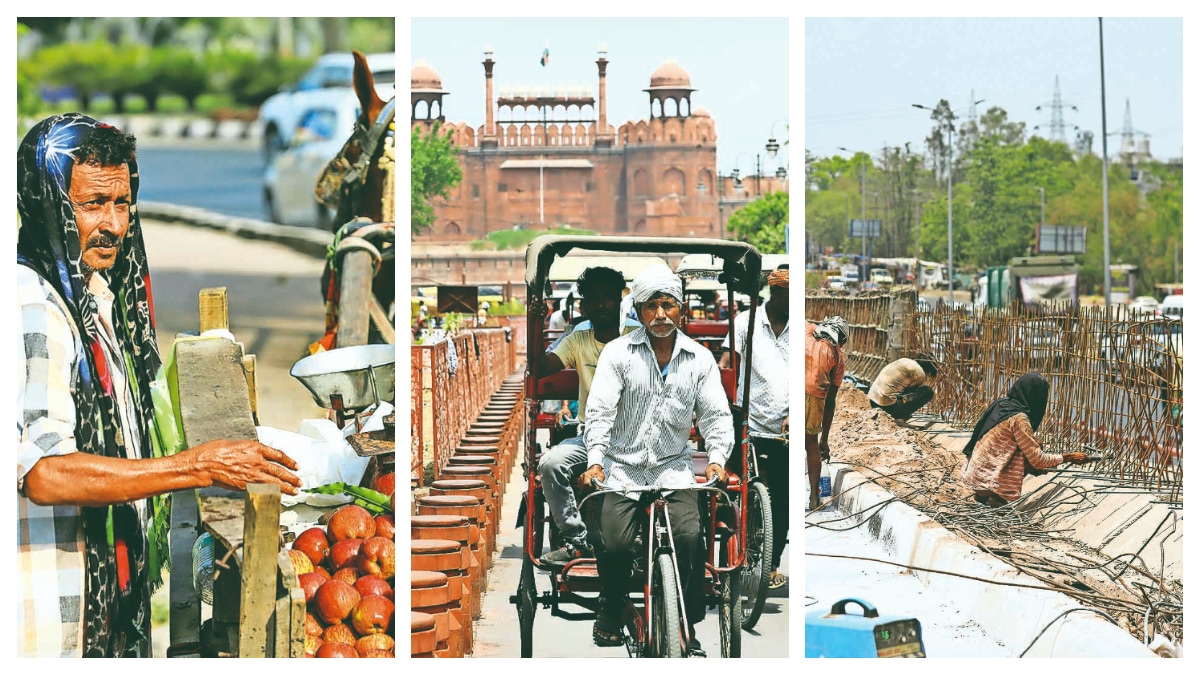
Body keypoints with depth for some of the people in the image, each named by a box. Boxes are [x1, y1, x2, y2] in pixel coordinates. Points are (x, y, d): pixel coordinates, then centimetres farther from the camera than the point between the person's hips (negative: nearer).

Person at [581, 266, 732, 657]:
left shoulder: (700, 358, 4)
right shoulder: (618, 352, -2)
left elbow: (716, 415, 3)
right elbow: (600, 410, -7)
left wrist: (717, 459, -15)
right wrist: (595, 460, -21)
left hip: (674, 467, 1)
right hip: (623, 467, -1)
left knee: (690, 537, -21)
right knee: (615, 543, -19)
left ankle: (687, 625, -5)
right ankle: (610, 609, 10)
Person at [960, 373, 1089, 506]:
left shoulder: (1001, 405, 7)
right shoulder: (1019, 418, -18)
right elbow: (1037, 460, -13)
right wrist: (1067, 457, 0)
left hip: (972, 474, 8)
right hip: (986, 479, -8)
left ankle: (984, 495, 8)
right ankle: (995, 497, 0)